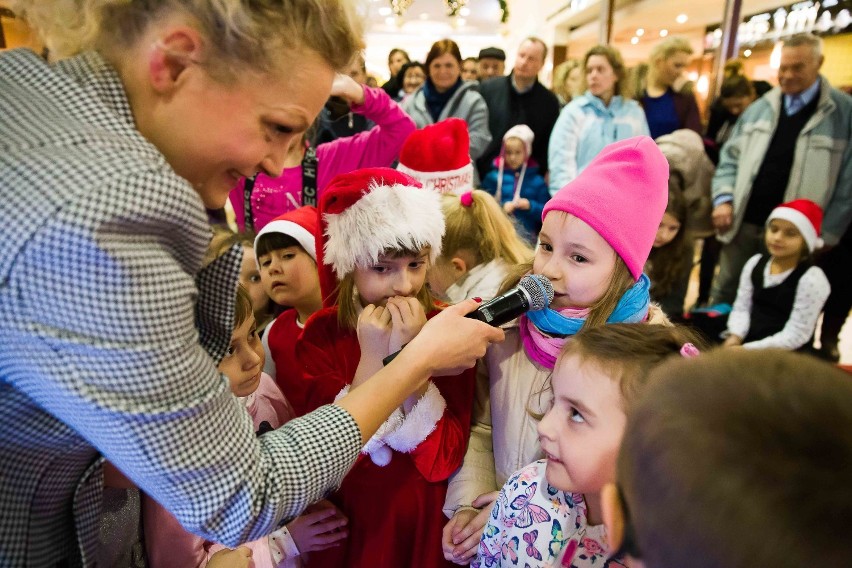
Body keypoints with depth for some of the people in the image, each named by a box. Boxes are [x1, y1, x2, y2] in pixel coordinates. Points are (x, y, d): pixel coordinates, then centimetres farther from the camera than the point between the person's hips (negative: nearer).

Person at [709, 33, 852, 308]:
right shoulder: (759, 108, 7)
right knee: (723, 293, 13)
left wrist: (826, 235, -8)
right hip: (744, 222, 3)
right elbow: (730, 158, 11)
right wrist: (723, 199, -4)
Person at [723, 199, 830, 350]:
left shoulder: (811, 279, -14)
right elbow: (741, 308, 4)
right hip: (745, 342, 6)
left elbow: (796, 336, -16)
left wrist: (746, 349, -20)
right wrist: (735, 337, -15)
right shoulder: (755, 263, 5)